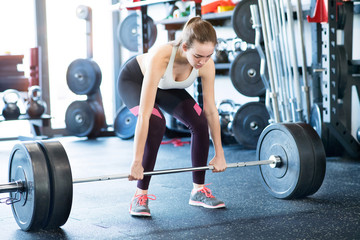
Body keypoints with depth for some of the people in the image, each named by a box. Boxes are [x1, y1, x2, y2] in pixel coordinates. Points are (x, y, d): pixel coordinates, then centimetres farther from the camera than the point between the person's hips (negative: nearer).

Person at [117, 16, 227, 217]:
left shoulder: (206, 64, -30)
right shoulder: (160, 58, -44)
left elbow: (211, 111, -17)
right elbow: (144, 115, -43)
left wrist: (219, 154, -13)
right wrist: (137, 163, -41)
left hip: (166, 86, 5)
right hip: (134, 80, -5)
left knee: (200, 123, -13)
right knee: (156, 124, -29)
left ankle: (199, 190, 3)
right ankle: (140, 196, -16)